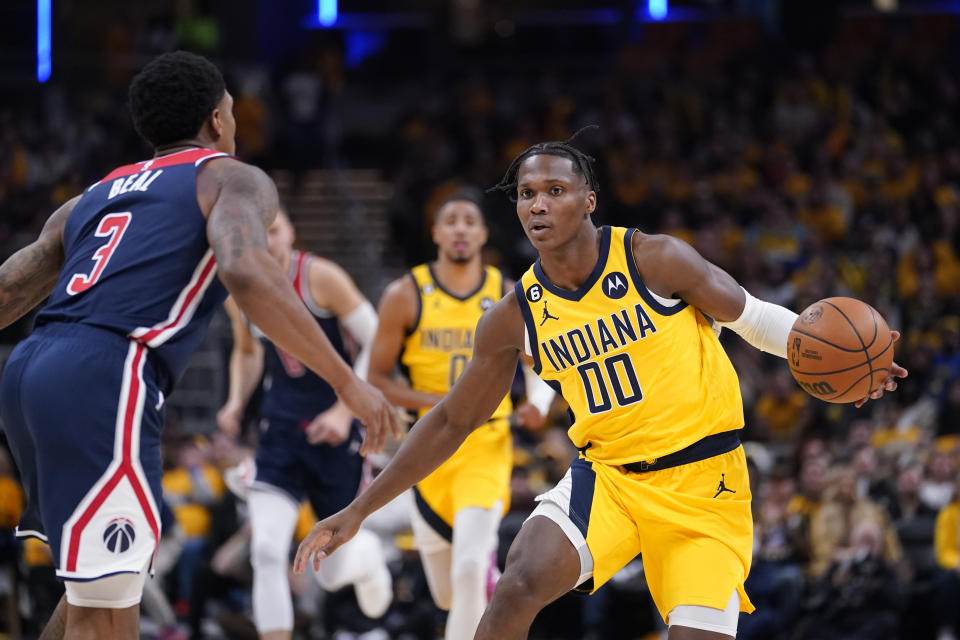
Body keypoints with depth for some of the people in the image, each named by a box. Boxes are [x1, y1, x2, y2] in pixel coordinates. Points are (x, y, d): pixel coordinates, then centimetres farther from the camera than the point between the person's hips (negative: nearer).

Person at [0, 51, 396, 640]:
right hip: (103, 382, -7)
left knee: (112, 575, 25)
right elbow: (245, 273, -12)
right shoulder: (231, 178, 10)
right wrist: (347, 382, -9)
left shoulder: (93, 197, 29)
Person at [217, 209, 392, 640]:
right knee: (266, 552, -17)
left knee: (332, 573, 6)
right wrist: (237, 401, 4)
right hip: (280, 429, 3)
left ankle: (366, 554, 44)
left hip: (334, 431, -3)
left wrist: (345, 410, -20)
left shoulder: (320, 277, -15)